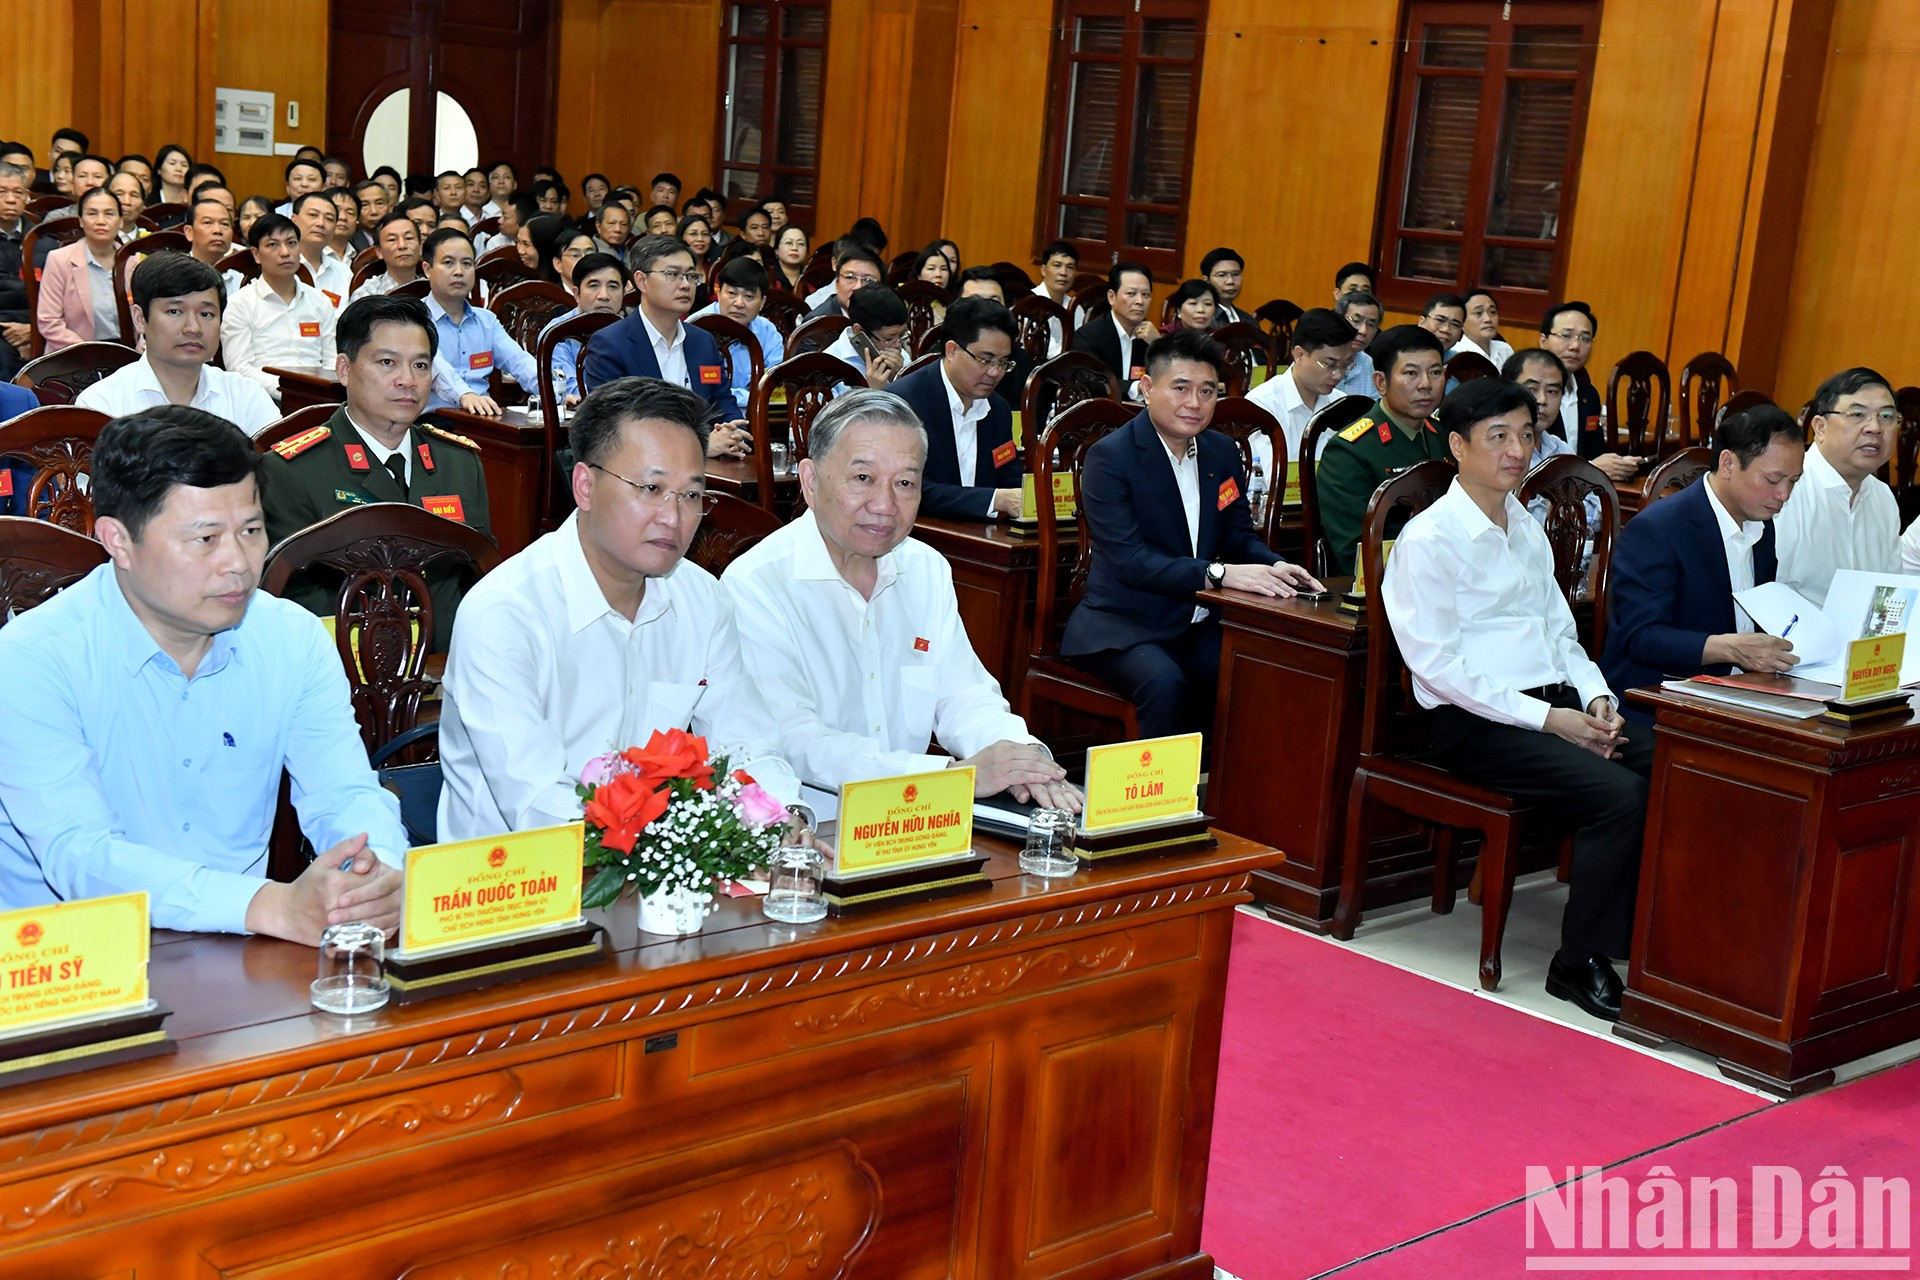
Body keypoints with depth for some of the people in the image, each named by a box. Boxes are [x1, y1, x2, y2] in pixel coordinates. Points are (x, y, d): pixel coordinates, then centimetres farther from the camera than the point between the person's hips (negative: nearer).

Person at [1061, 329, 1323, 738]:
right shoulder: (1109, 458, -11)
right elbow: (1129, 561, -20)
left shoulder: (1224, 452, 11)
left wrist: (1274, 566, -8)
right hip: (1124, 624, -6)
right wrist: (1220, 574, -28)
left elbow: (1240, 536, 15)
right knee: (1164, 682, -35)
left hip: (1200, 623, 6)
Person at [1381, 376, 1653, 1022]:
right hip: (1477, 724, -8)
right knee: (1621, 793, -27)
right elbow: (1437, 666, -14)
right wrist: (1547, 719, -16)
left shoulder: (1528, 530, 19)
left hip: (1559, 702, 8)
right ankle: (1580, 963, -12)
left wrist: (1596, 696, 2)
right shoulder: (1429, 539, -8)